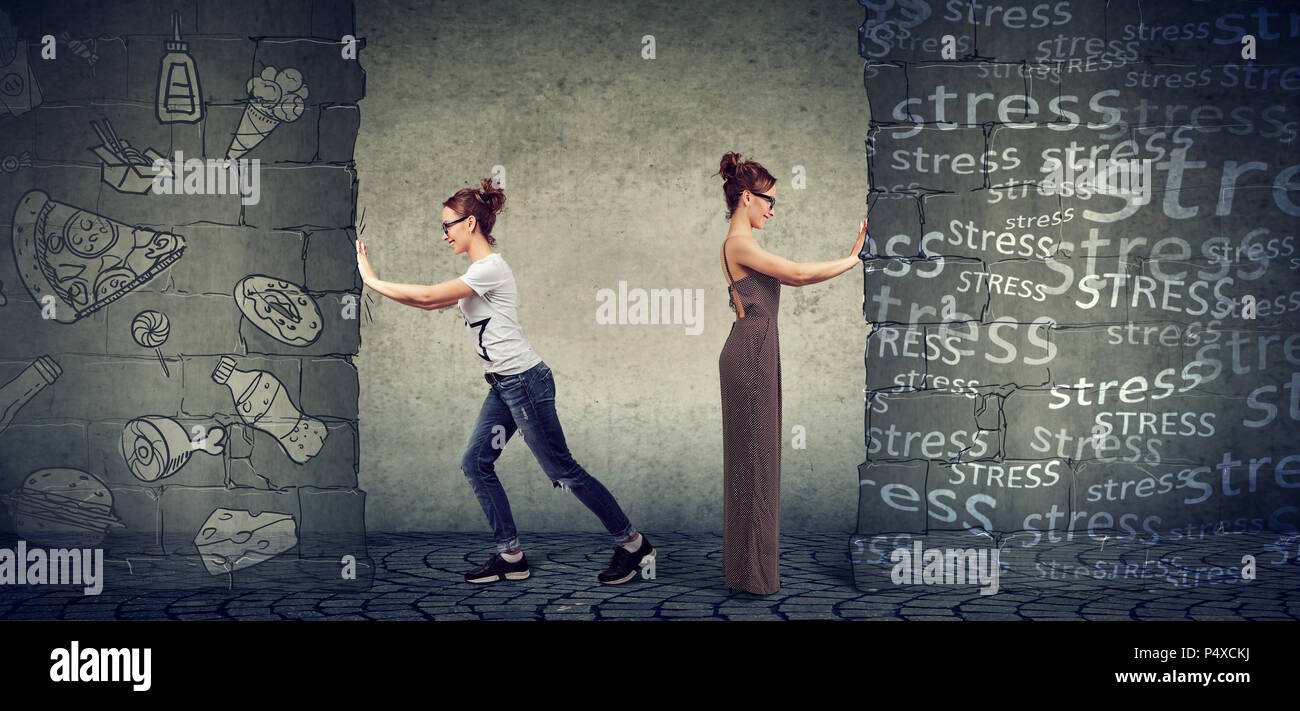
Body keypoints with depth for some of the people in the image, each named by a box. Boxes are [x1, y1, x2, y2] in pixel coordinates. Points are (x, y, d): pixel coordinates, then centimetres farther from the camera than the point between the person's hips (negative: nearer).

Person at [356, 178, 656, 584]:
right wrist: (374, 282, 13)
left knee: (562, 470, -4)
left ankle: (632, 545, 7)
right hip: (503, 386, 10)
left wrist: (372, 280, -10)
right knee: (475, 464, 6)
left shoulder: (490, 268, -16)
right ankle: (511, 556, 12)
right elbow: (433, 303, 18)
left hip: (524, 382, -10)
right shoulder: (478, 270, 15)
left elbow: (427, 295, -19)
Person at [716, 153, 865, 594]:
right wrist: (852, 259, -7)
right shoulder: (739, 245, -13)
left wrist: (853, 256, 15)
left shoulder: (743, 245, 17)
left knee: (754, 456, 14)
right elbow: (798, 273, -16)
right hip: (751, 352, -10)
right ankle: (754, 572, 3)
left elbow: (795, 279, 18)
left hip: (755, 353, 10)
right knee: (755, 457, -4)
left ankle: (749, 563, 23)